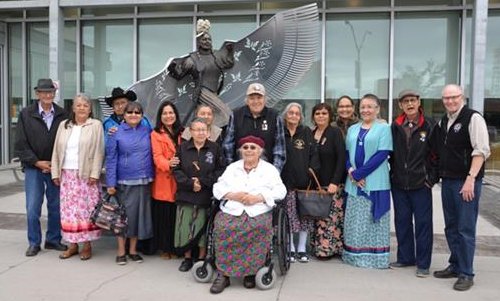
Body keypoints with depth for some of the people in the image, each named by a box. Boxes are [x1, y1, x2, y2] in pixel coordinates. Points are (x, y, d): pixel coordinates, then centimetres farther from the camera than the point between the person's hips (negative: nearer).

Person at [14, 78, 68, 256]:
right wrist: (37, 162, -8)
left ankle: (53, 240, 22)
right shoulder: (26, 114, 1)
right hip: (33, 168, -1)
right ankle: (34, 243, 15)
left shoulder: (62, 115, 1)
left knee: (56, 207, 8)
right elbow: (20, 144, -2)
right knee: (33, 208, 0)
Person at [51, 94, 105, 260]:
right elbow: (57, 150, 13)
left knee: (86, 209, -2)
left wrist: (94, 174, -13)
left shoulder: (96, 125, 0)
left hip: (86, 175, -4)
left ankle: (87, 245, 8)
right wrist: (55, 173, 6)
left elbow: (98, 152, -6)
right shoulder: (64, 125, 14)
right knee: (68, 209, 6)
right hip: (67, 174, 4)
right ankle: (73, 244, 16)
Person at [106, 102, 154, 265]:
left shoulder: (147, 131, 6)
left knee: (139, 214, 8)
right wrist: (111, 183, -8)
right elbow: (111, 158, -3)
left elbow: (151, 155, 10)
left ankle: (133, 250, 22)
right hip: (124, 182, -2)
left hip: (143, 181, 3)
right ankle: (121, 251, 17)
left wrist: (151, 176, 1)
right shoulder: (116, 132, -1)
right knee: (124, 214, 3)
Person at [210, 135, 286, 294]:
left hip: (259, 212, -1)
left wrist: (258, 198, -11)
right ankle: (223, 274, -20)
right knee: (222, 227, -30)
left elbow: (280, 191, 2)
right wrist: (233, 195, -7)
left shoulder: (269, 169, 14)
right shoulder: (232, 168, 21)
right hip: (231, 211, 2)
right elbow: (217, 188, 13)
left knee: (260, 228, -34)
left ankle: (250, 272, -17)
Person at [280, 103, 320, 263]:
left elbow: (313, 154, 7)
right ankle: (290, 249, 12)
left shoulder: (307, 133, 11)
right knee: (289, 216, 0)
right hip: (286, 181, -1)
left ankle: (301, 248, 15)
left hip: (304, 181, 2)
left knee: (305, 215, 3)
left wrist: (312, 172, -5)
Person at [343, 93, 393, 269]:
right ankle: (354, 255, 18)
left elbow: (382, 154, -11)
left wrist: (359, 173, -15)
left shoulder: (383, 128, 0)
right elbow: (347, 153, 12)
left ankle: (375, 256, 11)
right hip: (354, 182, 5)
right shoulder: (352, 129, 15)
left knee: (373, 220, 1)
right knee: (354, 220, 9)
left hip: (375, 182, -5)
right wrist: (351, 171, -8)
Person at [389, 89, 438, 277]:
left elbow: (436, 154, -2)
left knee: (423, 223, 3)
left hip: (421, 184, -3)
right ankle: (405, 258, 25)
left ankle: (423, 263, 13)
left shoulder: (429, 126, -3)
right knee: (402, 222, 11)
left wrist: (432, 178, -6)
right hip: (398, 184, 3)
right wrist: (392, 173, 5)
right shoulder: (395, 127, 6)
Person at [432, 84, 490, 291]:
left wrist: (470, 179, -19)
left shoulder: (473, 118, -8)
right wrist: (439, 174, 13)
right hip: (448, 181, 7)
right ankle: (455, 266, 27)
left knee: (465, 229, -3)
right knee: (451, 227, 14)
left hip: (466, 182, -7)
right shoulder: (442, 122, 13)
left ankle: (466, 274, 7)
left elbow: (481, 150, -14)